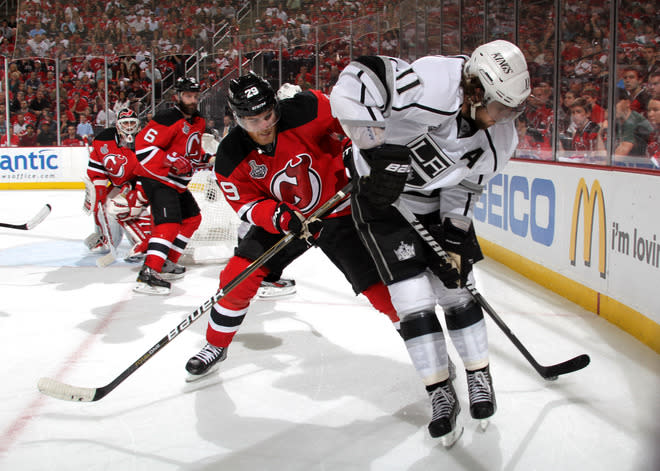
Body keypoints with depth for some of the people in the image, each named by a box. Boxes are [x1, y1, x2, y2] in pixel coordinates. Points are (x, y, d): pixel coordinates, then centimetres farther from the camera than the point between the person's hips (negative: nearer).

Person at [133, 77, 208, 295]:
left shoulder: (198, 122, 12)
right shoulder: (167, 119, -18)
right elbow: (143, 146, -24)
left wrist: (205, 159, 9)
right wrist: (173, 162, -29)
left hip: (177, 182, 10)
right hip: (157, 179, -10)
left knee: (192, 218, 18)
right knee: (169, 222, -22)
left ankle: (168, 261, 26)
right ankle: (148, 274, -28)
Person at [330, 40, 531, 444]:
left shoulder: (499, 137, -12)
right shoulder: (433, 84, -34)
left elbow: (465, 188, -2)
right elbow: (356, 82, -38)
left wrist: (455, 240, -8)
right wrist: (383, 150, -39)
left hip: (439, 201, 5)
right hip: (381, 195, -5)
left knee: (457, 287, 4)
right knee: (414, 297, -8)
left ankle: (479, 376, 24)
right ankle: (442, 395, 6)